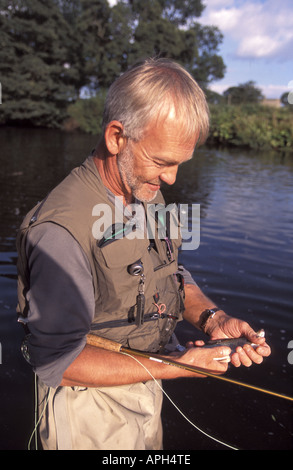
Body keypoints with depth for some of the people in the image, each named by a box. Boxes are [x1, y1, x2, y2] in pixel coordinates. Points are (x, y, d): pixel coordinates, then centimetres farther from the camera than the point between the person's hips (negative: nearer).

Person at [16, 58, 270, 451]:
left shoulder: (149, 196, -3)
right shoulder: (61, 230, -31)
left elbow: (172, 276, 6)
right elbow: (56, 361, -27)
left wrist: (212, 318, -13)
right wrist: (172, 366, -25)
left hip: (145, 387, 8)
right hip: (90, 410, -7)